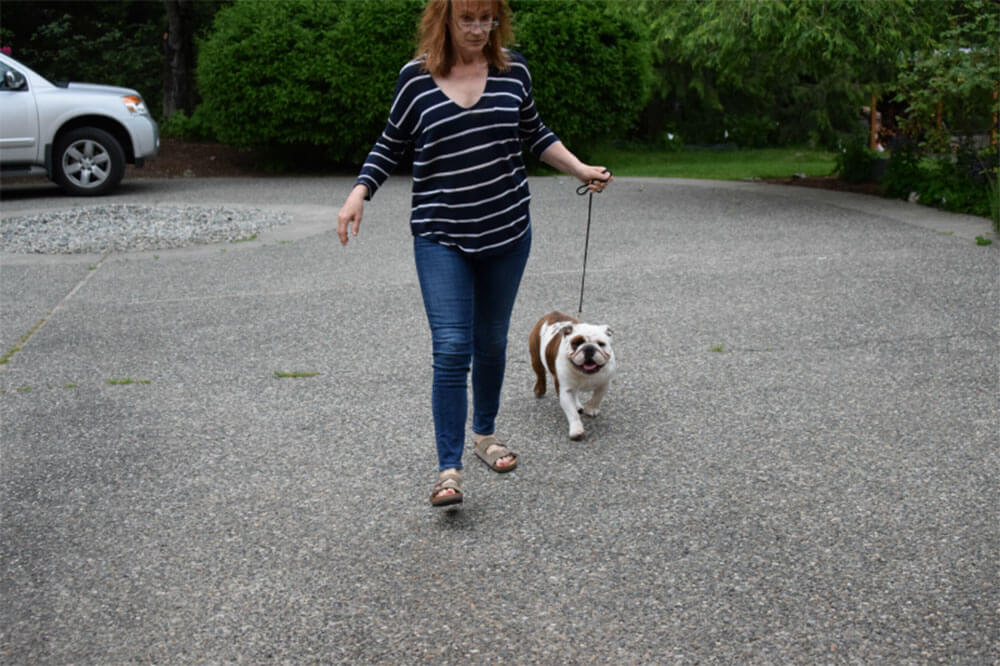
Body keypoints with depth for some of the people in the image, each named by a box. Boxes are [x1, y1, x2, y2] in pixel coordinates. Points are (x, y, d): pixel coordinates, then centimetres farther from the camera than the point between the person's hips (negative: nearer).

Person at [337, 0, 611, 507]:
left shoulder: (512, 69, 2)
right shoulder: (416, 76, -4)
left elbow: (534, 135, 16)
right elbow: (390, 146, 6)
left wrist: (583, 170, 7)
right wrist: (358, 194, -8)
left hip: (506, 230, 3)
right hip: (440, 236, -3)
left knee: (491, 342, 16)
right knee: (451, 349, -12)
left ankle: (485, 433, 37)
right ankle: (449, 469, -6)